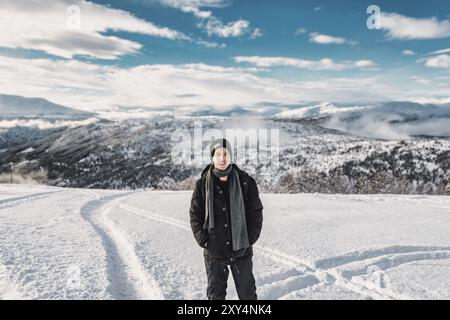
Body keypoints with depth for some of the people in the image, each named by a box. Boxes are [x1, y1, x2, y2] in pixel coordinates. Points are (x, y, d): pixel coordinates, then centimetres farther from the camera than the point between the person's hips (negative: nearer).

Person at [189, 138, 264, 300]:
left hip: (241, 250, 0)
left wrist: (250, 238, -7)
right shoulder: (202, 184, -5)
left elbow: (256, 212, -1)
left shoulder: (245, 181, -4)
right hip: (214, 251, 0)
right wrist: (204, 240, -7)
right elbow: (195, 214, 0)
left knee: (247, 292, 15)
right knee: (215, 294, 14)